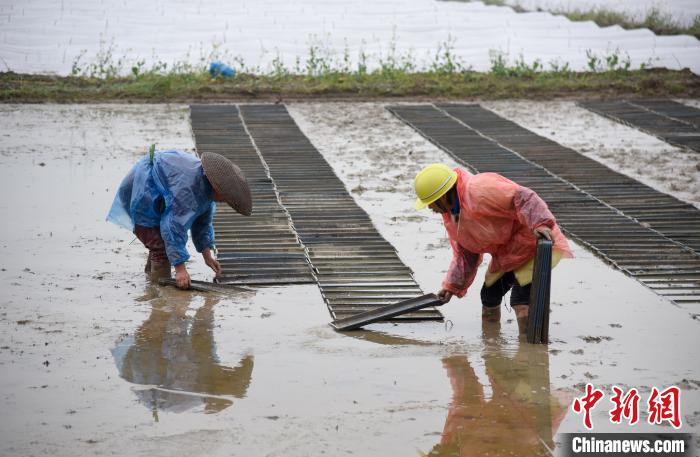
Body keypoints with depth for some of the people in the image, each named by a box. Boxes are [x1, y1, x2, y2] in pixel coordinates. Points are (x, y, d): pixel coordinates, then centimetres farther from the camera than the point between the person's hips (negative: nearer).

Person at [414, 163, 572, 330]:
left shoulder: (479, 190, -27)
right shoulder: (450, 214, 6)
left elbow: (523, 198, -33)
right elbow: (465, 254, 14)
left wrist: (541, 224, -44)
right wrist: (452, 285, 7)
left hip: (533, 244, -10)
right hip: (504, 256, 10)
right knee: (490, 296, 18)